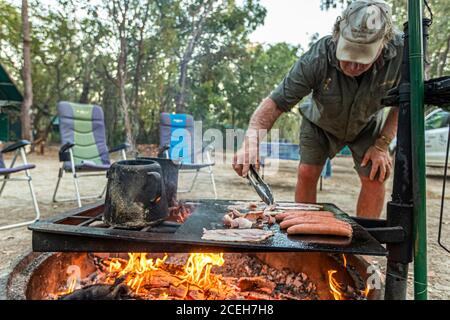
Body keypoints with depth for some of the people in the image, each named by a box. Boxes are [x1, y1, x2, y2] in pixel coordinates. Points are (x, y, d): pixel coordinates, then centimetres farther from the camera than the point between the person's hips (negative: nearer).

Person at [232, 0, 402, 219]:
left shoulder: (400, 51, -32)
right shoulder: (317, 58, -38)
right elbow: (276, 102, -37)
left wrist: (382, 144, -20)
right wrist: (251, 141, -53)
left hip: (366, 124, 1)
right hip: (320, 122, -1)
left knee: (374, 179, -9)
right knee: (307, 173, -9)